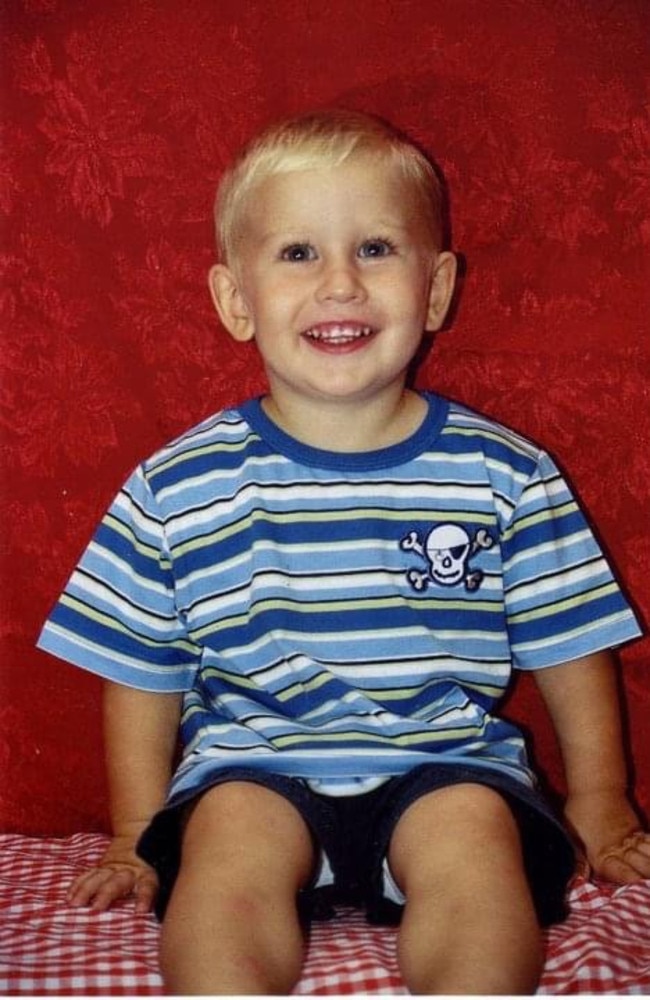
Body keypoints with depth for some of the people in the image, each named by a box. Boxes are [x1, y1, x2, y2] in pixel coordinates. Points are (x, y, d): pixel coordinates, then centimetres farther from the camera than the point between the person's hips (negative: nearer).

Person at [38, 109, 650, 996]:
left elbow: (572, 649, 9)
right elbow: (142, 675, 7)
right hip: (251, 765, 0)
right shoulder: (179, 489, -1)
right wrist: (138, 841, 7)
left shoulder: (506, 477, -1)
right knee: (228, 833, -28)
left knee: (473, 830, -28)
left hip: (446, 762, 0)